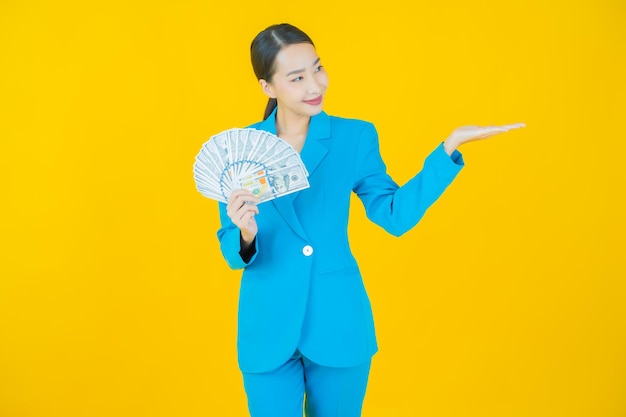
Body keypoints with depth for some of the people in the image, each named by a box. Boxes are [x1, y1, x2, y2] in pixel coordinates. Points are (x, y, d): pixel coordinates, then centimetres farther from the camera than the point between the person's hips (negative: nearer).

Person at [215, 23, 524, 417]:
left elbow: (395, 215, -8)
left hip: (338, 324, 0)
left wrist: (451, 146, -13)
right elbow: (232, 252, -1)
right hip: (268, 328, 0)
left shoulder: (355, 137, -3)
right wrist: (245, 233, -25)